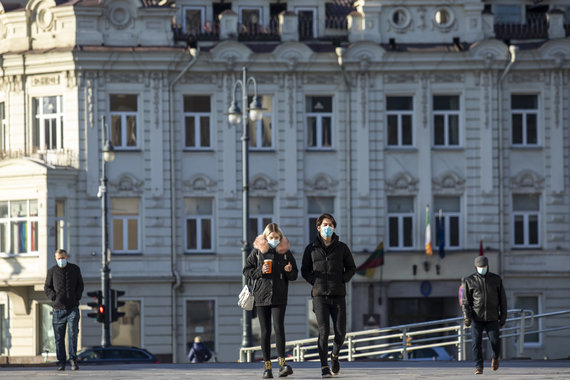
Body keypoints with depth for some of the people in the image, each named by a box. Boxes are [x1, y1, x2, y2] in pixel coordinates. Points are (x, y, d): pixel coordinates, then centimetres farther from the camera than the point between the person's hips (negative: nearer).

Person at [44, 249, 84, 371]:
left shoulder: (75, 269, 7)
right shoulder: (52, 271, 4)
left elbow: (80, 285, 16)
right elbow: (47, 287, 8)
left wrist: (77, 297, 1)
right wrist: (54, 297, -8)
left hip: (73, 308, 0)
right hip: (58, 308, 0)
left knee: (73, 333, -14)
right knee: (59, 337, 1)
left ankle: (73, 359, -9)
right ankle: (61, 362, 8)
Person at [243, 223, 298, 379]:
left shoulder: (286, 252, 6)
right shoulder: (257, 251, 4)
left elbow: (294, 276, 11)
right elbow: (247, 271, 6)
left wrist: (289, 271, -12)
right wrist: (260, 271, -11)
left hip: (279, 297, 0)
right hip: (261, 296, 0)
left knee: (279, 327, -13)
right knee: (265, 331, 2)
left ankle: (282, 362, -8)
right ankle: (267, 366, 5)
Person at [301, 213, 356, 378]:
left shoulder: (341, 247, 7)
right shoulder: (311, 249, 6)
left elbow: (351, 268, 14)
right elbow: (305, 270, 13)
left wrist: (342, 280, -1)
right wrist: (314, 281, -2)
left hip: (338, 295, 1)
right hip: (320, 295, -1)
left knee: (340, 331, -1)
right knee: (323, 331, -8)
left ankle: (335, 355, 28)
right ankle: (324, 366, -4)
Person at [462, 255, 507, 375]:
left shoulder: (496, 279, 6)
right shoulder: (469, 281, 3)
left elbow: (502, 299, 9)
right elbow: (465, 301, 2)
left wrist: (503, 316, 5)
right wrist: (467, 317, -9)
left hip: (492, 318, 0)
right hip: (476, 317, 0)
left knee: (495, 341, -9)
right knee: (476, 343, -7)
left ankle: (495, 357, 23)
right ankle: (478, 367, 1)